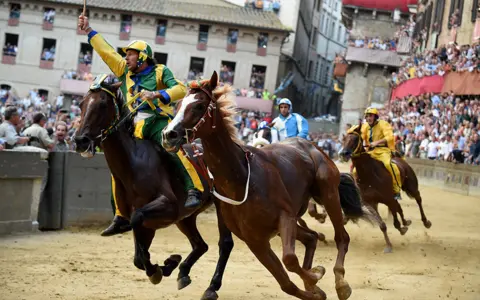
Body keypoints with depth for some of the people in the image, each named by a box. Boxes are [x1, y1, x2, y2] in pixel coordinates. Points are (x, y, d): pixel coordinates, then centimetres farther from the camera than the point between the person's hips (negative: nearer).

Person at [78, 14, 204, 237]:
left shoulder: (160, 72, 6)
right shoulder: (125, 73, 20)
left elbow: (181, 89, -7)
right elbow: (107, 52, 22)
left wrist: (157, 94, -21)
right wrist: (88, 31, 22)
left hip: (159, 122, -6)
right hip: (135, 128, 6)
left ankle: (194, 190, -35)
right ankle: (121, 217, 8)